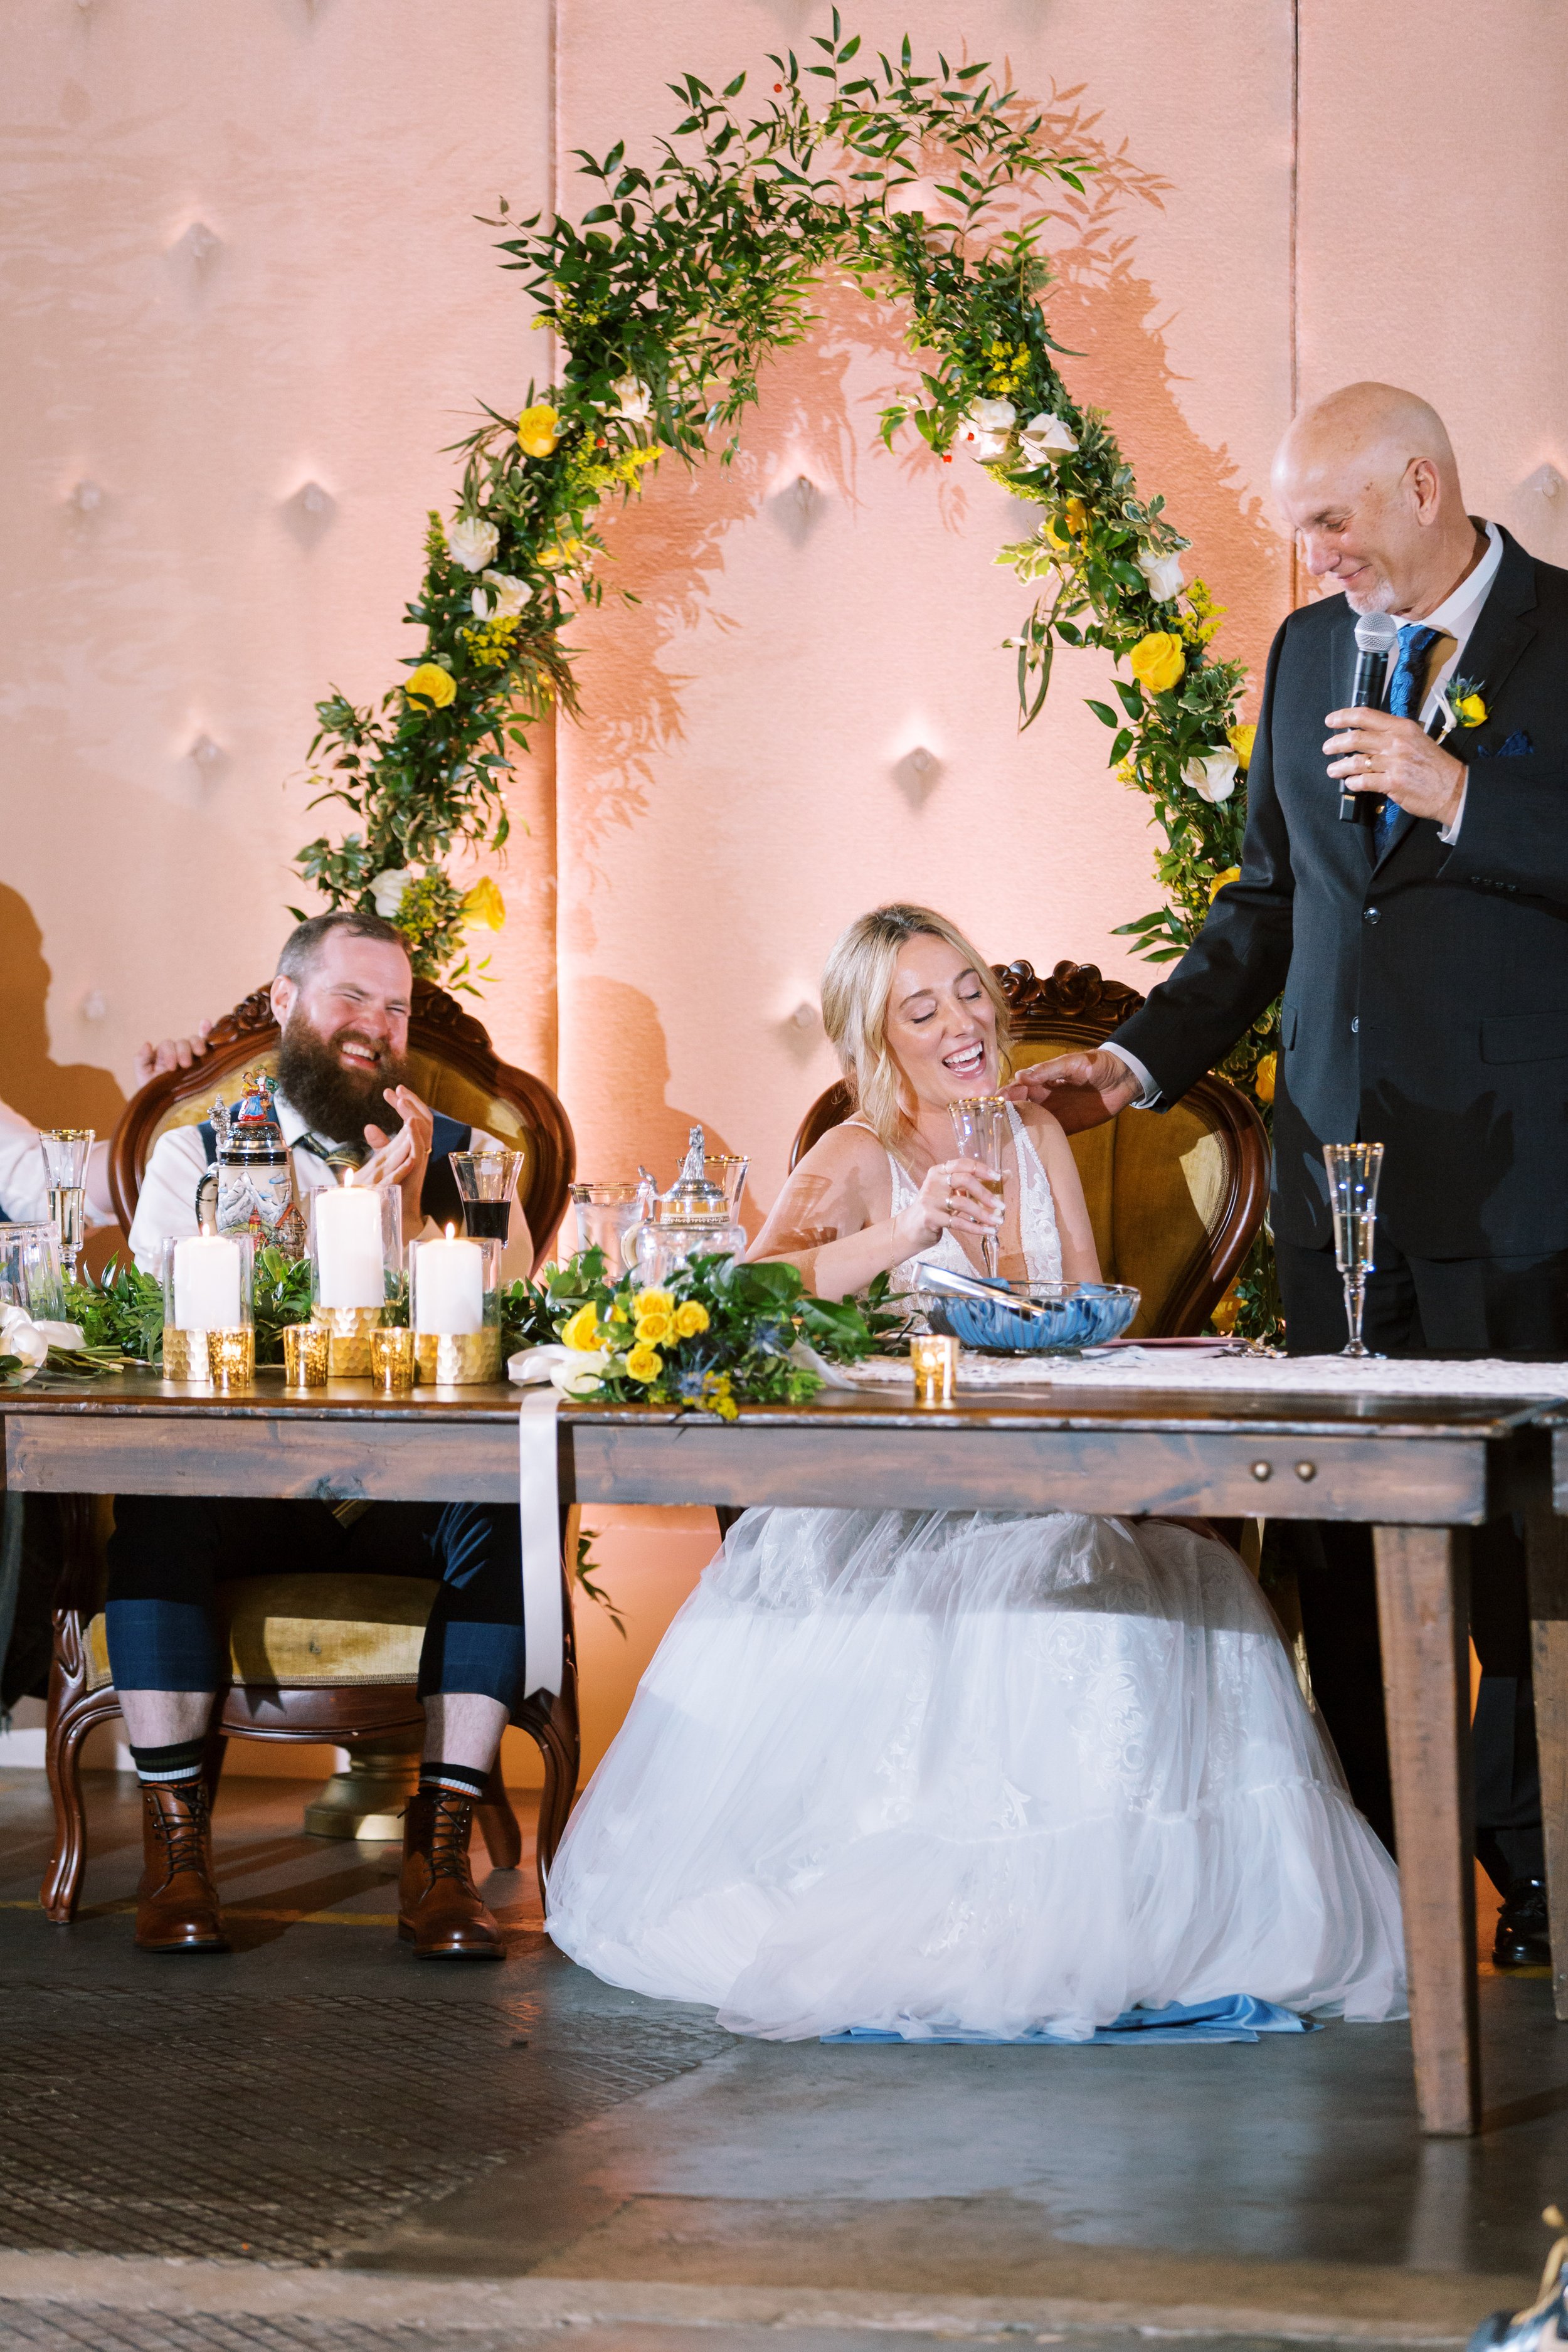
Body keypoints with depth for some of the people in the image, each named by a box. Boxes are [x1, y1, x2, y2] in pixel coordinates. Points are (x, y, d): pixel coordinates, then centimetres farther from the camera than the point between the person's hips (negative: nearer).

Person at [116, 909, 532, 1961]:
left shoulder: (461, 1159, 12)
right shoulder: (194, 1154, 12)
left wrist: (405, 1208, -15)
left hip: (408, 1494, 1)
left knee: (505, 1509, -32)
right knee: (157, 1507, -33)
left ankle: (441, 1852, -25)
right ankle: (177, 1844, -22)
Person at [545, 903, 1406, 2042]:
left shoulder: (1037, 1138, 13)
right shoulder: (857, 1159, -4)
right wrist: (906, 1236, -35)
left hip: (1043, 1489, 4)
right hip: (885, 1508, -4)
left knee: (1168, 1588, -25)